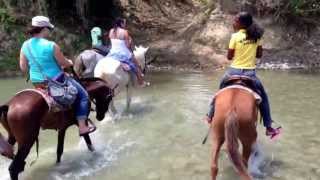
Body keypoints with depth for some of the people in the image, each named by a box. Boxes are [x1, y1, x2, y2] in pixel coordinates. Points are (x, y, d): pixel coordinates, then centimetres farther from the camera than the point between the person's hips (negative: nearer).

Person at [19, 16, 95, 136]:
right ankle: (82, 127, 0)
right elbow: (65, 64, -11)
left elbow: (23, 68, 3)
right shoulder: (51, 45, -21)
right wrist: (70, 63, 12)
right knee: (82, 95, 5)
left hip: (36, 82, 8)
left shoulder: (25, 46, -2)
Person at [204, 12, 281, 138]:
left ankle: (211, 116, 37)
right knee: (263, 98, 18)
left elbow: (229, 57, -5)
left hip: (234, 71, -1)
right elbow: (259, 55, 7)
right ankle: (269, 127, 19)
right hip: (250, 73, 1)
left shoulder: (235, 36, -9)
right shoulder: (256, 36, 1)